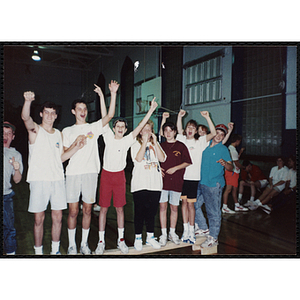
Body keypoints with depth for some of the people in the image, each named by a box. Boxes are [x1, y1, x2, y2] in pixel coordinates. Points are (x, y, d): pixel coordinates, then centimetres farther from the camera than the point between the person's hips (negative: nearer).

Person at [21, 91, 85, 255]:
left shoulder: (59, 134, 15)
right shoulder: (35, 130, 1)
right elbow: (25, 118, -22)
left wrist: (76, 146, 4)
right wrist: (28, 101, -40)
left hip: (57, 180, 4)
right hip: (38, 180, -4)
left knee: (57, 217, 8)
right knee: (39, 218, 2)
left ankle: (55, 250, 24)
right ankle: (38, 251, 19)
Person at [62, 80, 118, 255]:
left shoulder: (94, 127, 10)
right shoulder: (67, 131, 13)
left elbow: (110, 116, -4)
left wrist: (113, 93, -9)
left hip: (90, 172, 0)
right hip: (73, 173, 0)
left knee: (87, 209, 7)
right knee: (73, 211, 2)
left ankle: (84, 243, 21)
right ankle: (72, 245, 17)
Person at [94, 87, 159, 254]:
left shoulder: (127, 140, 1)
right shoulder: (109, 137, 1)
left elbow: (140, 126, -4)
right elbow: (105, 117, -1)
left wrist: (151, 111, -9)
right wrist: (102, 96, -2)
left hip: (120, 176, 0)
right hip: (106, 175, 0)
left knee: (120, 208, 8)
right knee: (104, 208, 4)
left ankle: (121, 240, 22)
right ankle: (101, 241, 16)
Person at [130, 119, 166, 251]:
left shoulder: (155, 145, 16)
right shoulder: (135, 145, 6)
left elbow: (162, 158, -1)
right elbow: (138, 159, -13)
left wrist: (155, 142, -8)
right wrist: (145, 142, -14)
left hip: (155, 184, 3)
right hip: (140, 184, -3)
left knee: (152, 211, 9)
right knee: (139, 211, 2)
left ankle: (150, 237, 23)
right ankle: (138, 238, 15)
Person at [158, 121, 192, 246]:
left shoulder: (181, 146, 2)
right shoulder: (161, 146, 8)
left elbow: (187, 162, 2)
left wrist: (175, 168, -9)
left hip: (176, 181, -1)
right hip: (163, 180, 1)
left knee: (174, 207, 7)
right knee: (162, 206, 0)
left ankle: (172, 233, 22)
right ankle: (164, 234, 12)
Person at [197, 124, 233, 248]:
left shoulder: (223, 149, -3)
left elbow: (231, 168, -7)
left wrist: (225, 163, -27)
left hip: (214, 185, -6)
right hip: (201, 183, 6)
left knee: (213, 212, 1)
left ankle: (213, 238, 16)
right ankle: (203, 228, 31)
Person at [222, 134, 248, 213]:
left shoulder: (231, 148, 16)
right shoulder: (232, 149, -16)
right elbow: (236, 163, -14)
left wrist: (240, 152, 23)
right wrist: (243, 167, 3)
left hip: (234, 172, 11)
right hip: (231, 172, -11)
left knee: (234, 189, 16)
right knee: (228, 189, -9)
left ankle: (237, 206, 26)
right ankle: (224, 208, -6)